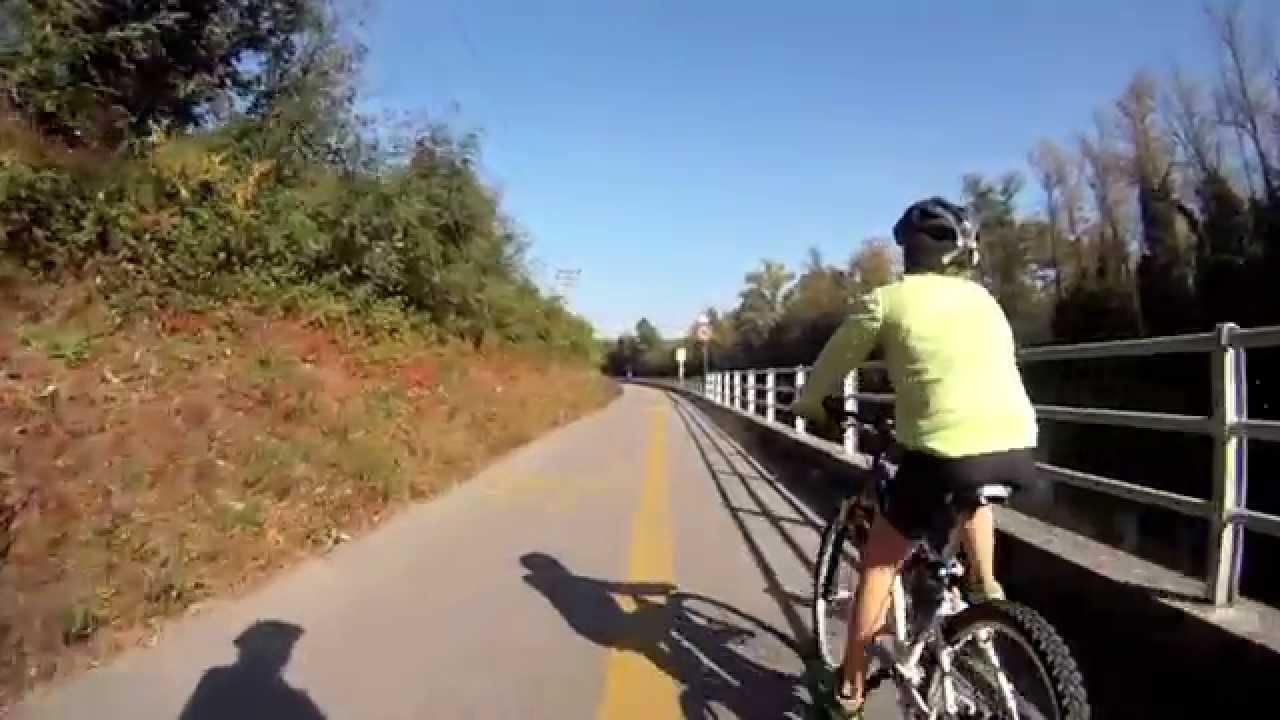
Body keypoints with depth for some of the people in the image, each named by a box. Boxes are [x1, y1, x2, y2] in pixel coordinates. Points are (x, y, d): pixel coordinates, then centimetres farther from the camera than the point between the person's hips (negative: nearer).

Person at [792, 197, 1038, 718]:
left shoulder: (886, 299, 6)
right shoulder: (983, 299, 21)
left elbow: (833, 361, 15)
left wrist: (807, 404, 35)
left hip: (948, 451, -5)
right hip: (1018, 450, 6)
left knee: (879, 558, 13)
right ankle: (986, 586, 36)